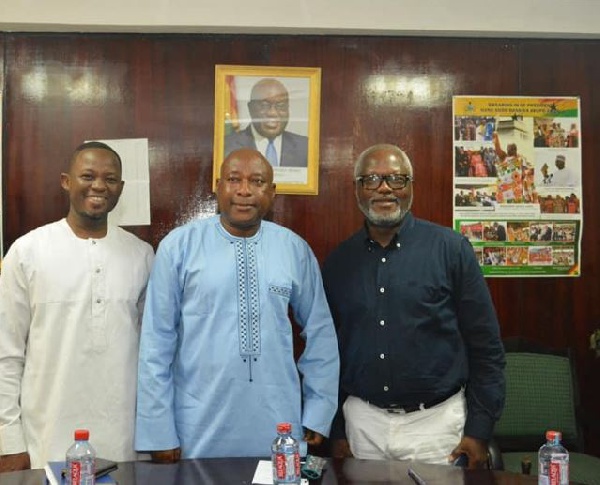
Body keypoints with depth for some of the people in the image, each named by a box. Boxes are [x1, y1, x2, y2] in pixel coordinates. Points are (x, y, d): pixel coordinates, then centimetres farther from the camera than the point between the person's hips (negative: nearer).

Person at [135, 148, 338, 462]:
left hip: (278, 427, 2)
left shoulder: (296, 250, 2)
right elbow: (156, 340, -3)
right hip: (198, 430, -1)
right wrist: (159, 432, -3)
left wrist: (318, 412, 8)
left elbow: (319, 333, 9)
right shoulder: (178, 245, -5)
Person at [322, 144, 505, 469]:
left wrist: (480, 429, -6)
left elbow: (485, 345, -4)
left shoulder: (451, 249, -6)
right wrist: (336, 430, 8)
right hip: (362, 422, 3)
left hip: (435, 421, -2)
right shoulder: (337, 262, 4)